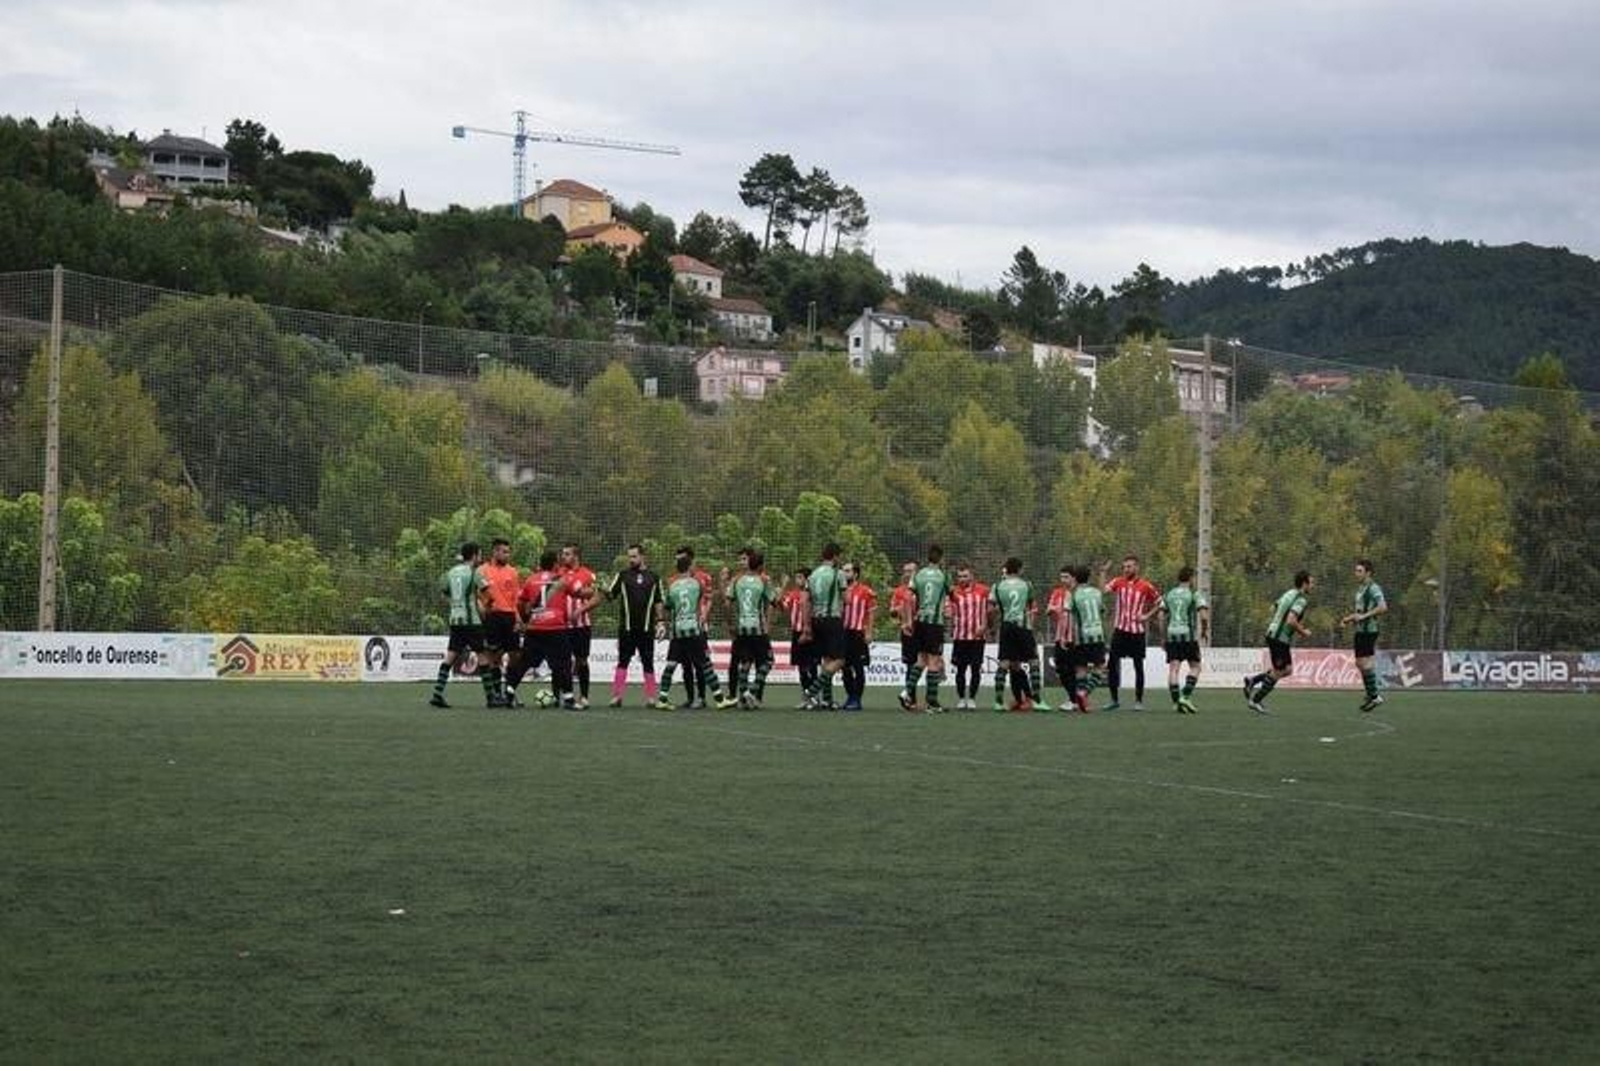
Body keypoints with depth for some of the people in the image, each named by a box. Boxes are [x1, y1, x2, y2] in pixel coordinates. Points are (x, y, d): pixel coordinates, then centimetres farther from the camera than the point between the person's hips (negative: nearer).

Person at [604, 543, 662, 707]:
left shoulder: (653, 577, 8)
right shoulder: (622, 575, 6)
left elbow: (658, 602, 11)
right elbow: (611, 595, 1)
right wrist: (607, 591, -21)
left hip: (647, 628, 1)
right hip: (626, 627, -1)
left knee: (648, 662, 5)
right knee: (622, 661, -2)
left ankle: (650, 697, 11)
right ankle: (617, 696, -1)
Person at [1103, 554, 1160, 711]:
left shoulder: (1146, 587, -1)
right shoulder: (1118, 582, 5)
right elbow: (1103, 591, -10)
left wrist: (1147, 615, -2)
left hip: (1137, 631, -2)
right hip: (1120, 629, 2)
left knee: (1138, 666, 3)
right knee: (1113, 664, -2)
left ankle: (1139, 700, 12)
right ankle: (1114, 699, 7)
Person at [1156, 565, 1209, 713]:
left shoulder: (1169, 594, 13)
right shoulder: (1195, 594, -1)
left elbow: (1161, 615, 8)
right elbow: (1203, 614, -11)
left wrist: (1164, 636, 13)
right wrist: (1205, 630, 6)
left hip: (1171, 635, 4)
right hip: (1188, 634, -4)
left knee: (1173, 668, 1)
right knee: (1195, 667, 8)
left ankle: (1176, 701, -5)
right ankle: (1185, 696, -8)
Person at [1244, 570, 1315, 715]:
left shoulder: (1289, 594, 11)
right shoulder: (1300, 600, -18)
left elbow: (1274, 608, 22)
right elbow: (1291, 621, -30)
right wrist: (1303, 632, -13)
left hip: (1274, 634, 9)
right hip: (1280, 639, -9)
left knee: (1288, 670, 15)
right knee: (1277, 672, 1)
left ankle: (1253, 680, 17)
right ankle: (1255, 700, 8)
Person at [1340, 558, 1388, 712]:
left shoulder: (1373, 588, -12)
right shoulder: (1360, 589, 17)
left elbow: (1383, 607, -24)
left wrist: (1364, 616, -24)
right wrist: (1349, 618, 14)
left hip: (1369, 629, -10)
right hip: (1360, 630, 10)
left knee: (1365, 662, -11)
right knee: (1359, 663, 11)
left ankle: (1375, 696, -6)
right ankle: (1371, 694, 19)